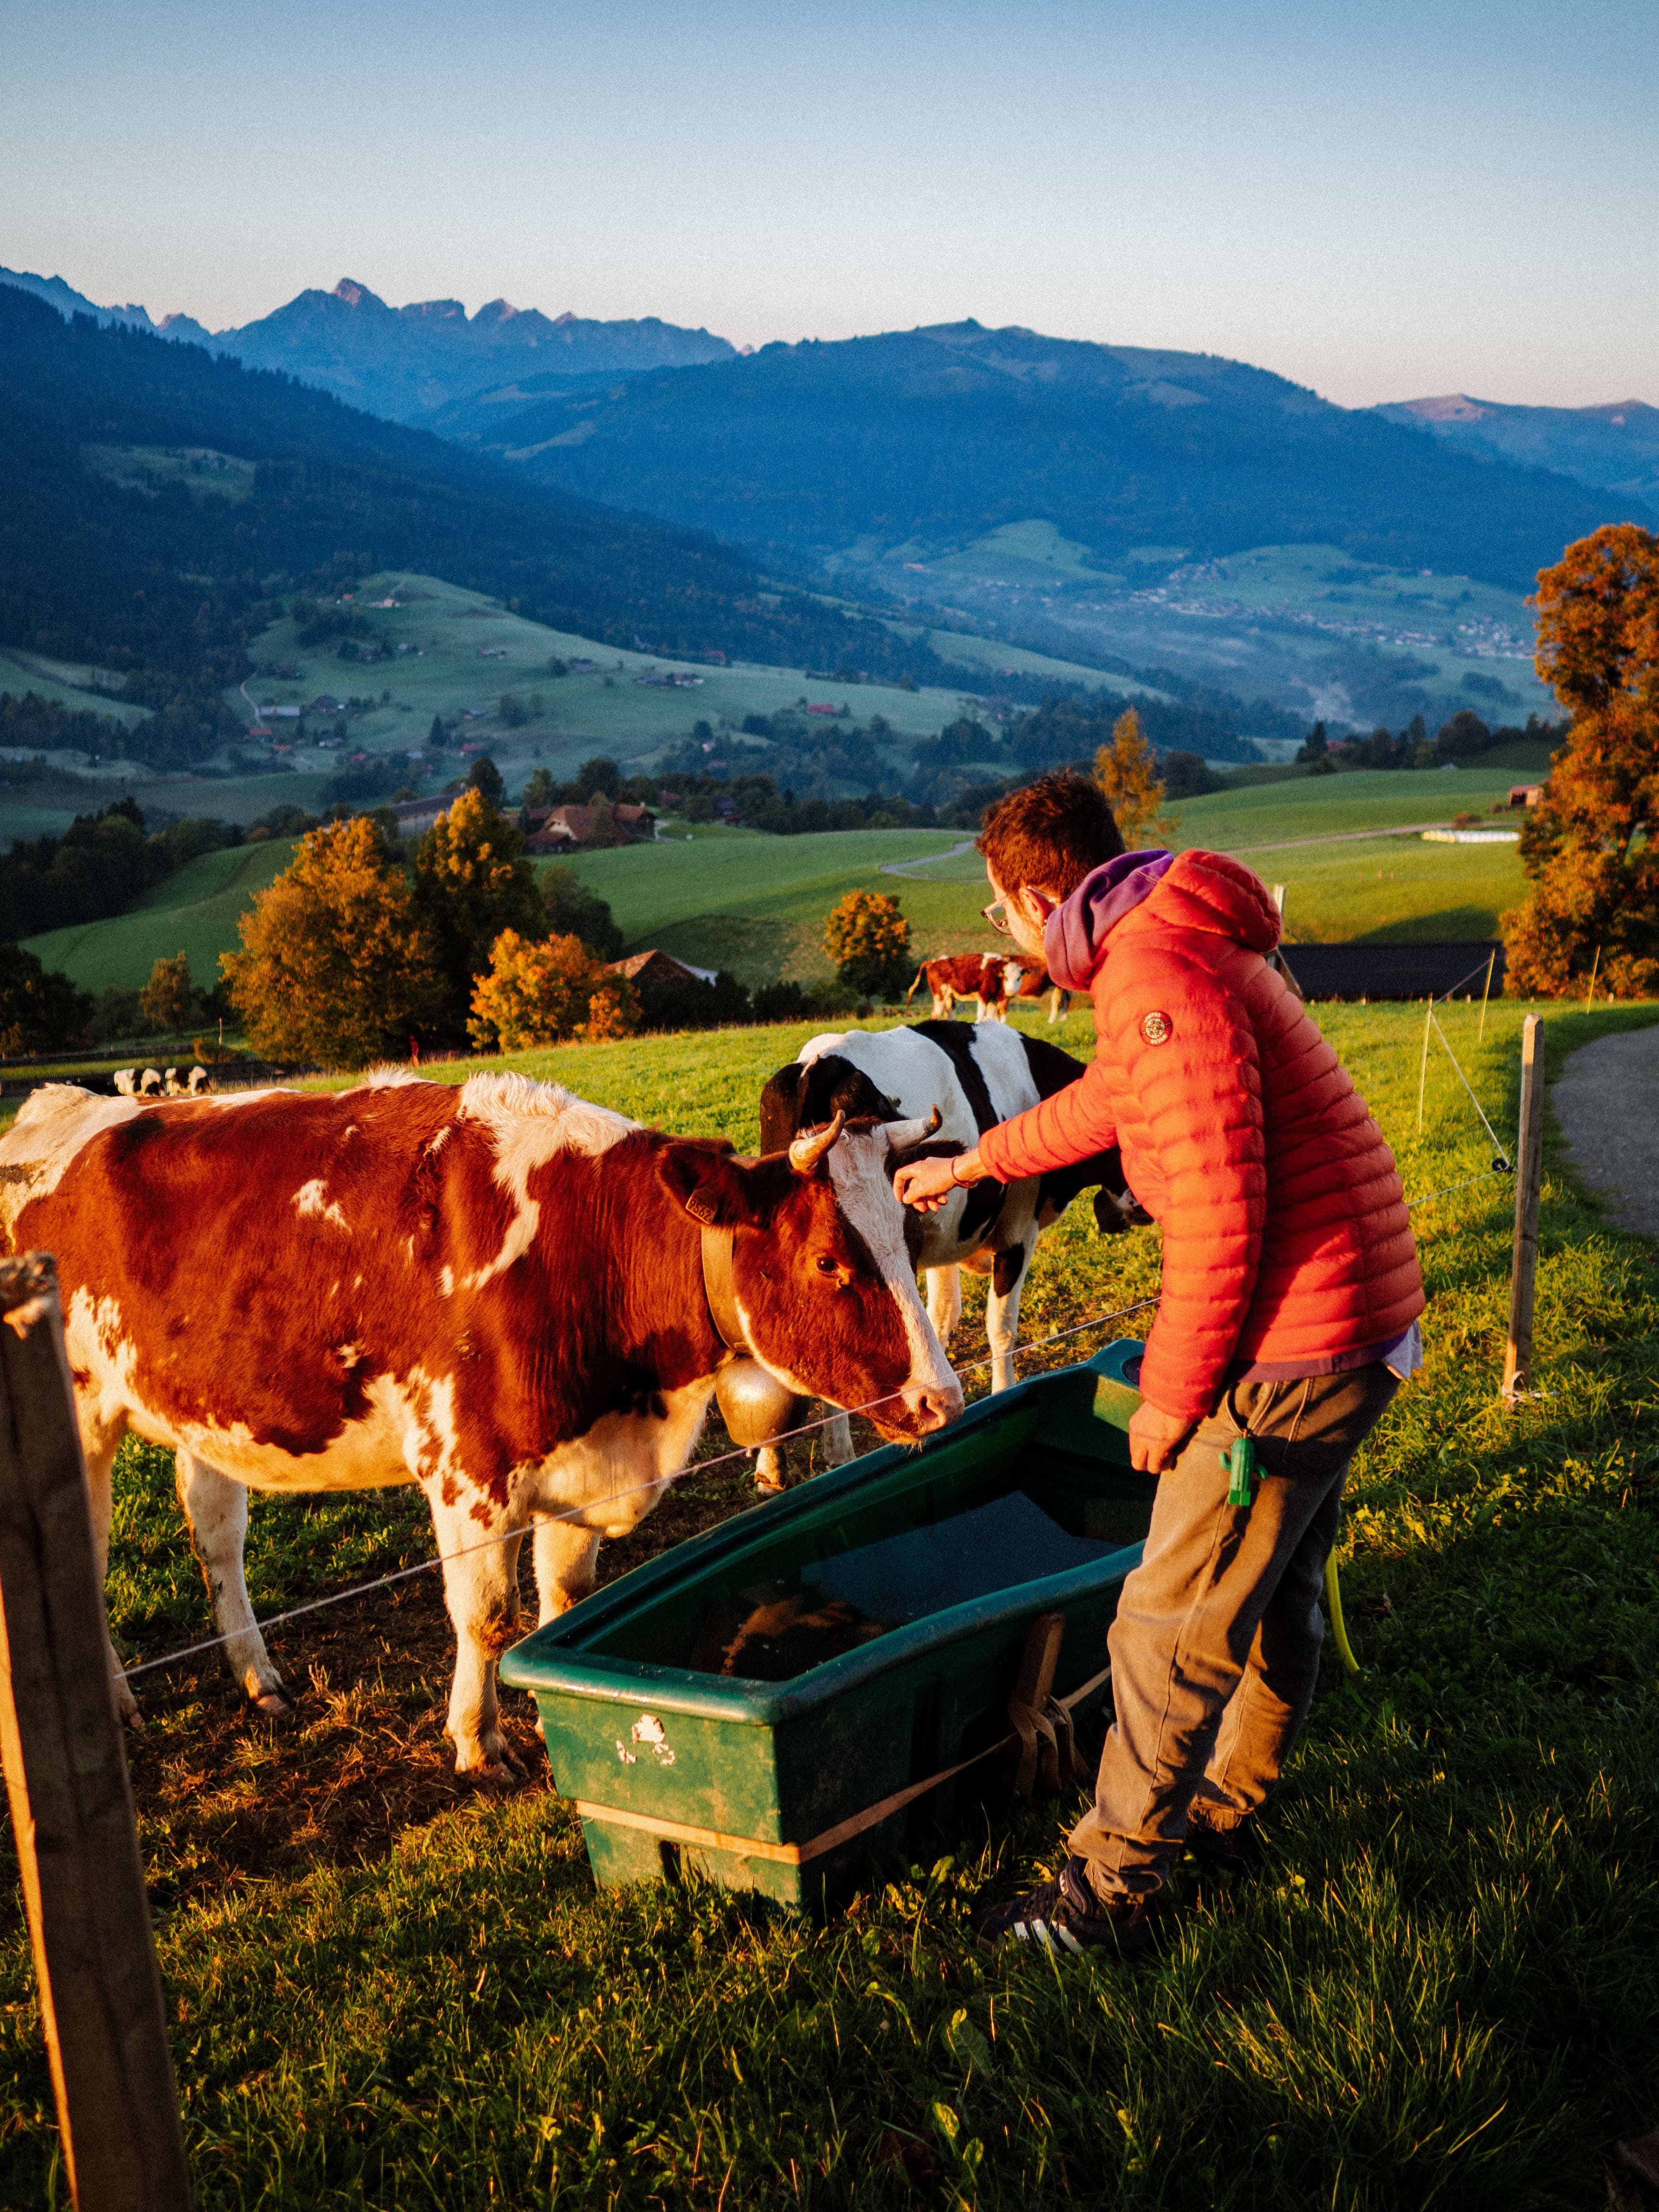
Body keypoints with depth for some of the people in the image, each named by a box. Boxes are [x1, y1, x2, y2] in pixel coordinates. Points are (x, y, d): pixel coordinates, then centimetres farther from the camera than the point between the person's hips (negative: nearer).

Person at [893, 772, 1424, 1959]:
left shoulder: (1155, 976, -20)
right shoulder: (1194, 941, 15)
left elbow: (1220, 1206, -25)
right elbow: (1107, 1102, 30)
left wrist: (1172, 1392, -15)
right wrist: (968, 1163, 40)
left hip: (1293, 1340, -10)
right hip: (1360, 1305, 10)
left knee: (1176, 1623, 0)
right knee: (1280, 1587, 22)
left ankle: (1109, 1892, 14)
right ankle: (1225, 1813, 39)